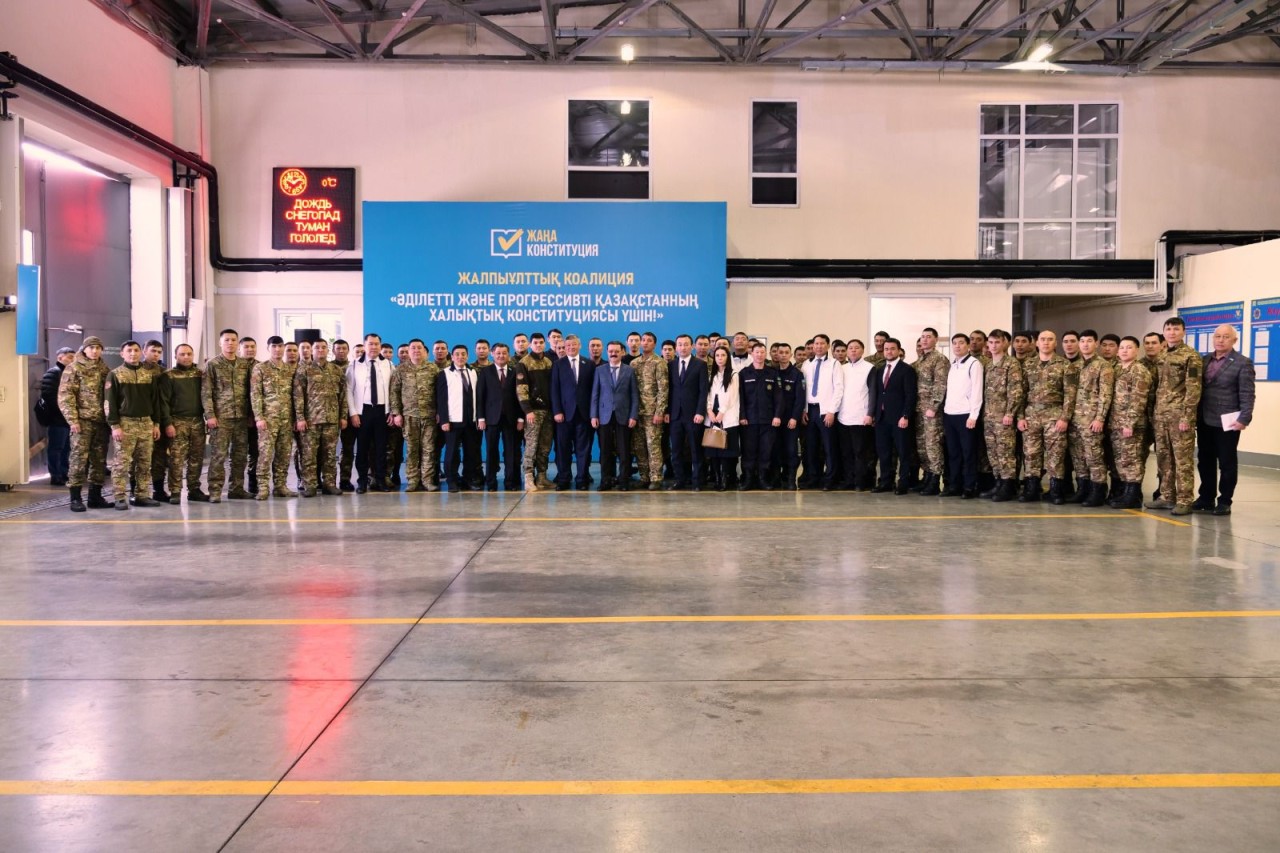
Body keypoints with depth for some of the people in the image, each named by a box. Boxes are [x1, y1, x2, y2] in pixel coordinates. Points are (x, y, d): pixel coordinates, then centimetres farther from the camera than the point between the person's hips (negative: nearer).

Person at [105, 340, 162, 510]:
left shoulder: (149, 375, 12)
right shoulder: (115, 375, 0)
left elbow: (155, 400, 15)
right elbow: (110, 402, -4)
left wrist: (156, 423, 8)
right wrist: (115, 425, -12)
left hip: (146, 423, 4)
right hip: (125, 423, -4)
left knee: (145, 463, 5)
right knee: (121, 462, -5)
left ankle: (141, 496, 12)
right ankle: (120, 497, -1)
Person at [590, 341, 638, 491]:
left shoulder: (629, 371, 5)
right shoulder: (600, 370, 7)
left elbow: (634, 395, 4)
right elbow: (595, 394, 7)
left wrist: (633, 416, -4)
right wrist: (594, 415, -1)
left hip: (623, 416, -1)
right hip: (604, 416, 1)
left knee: (624, 450, 1)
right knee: (605, 451, 1)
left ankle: (624, 481, 8)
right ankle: (606, 481, 8)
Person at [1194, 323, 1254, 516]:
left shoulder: (1243, 363, -4)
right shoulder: (1204, 360, 12)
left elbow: (1247, 395, -9)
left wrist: (1243, 419, -18)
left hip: (1227, 422, -5)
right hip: (1204, 421, 5)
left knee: (1227, 463, 3)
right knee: (1205, 462, 11)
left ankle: (1224, 502, 11)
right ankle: (1206, 498, 20)